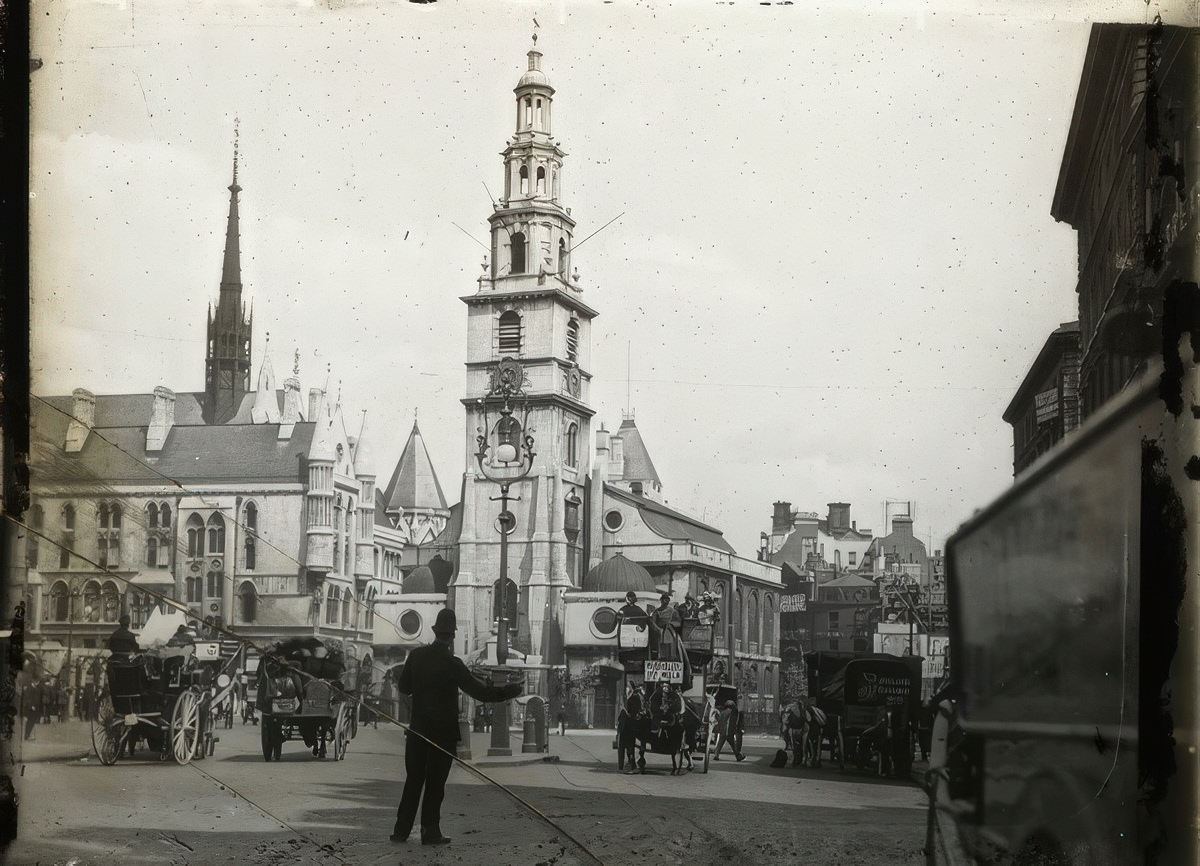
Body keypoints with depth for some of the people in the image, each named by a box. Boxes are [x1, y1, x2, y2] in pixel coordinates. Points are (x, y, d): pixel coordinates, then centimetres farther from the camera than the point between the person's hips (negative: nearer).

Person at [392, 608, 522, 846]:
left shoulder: (416, 656, -1)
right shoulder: (452, 664, -15)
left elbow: (404, 688, 9)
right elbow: (478, 691, -15)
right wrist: (506, 692, -6)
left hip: (418, 728, 4)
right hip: (444, 731, -4)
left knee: (413, 780, 11)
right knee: (435, 782, 3)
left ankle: (401, 830, 11)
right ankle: (430, 831, 5)